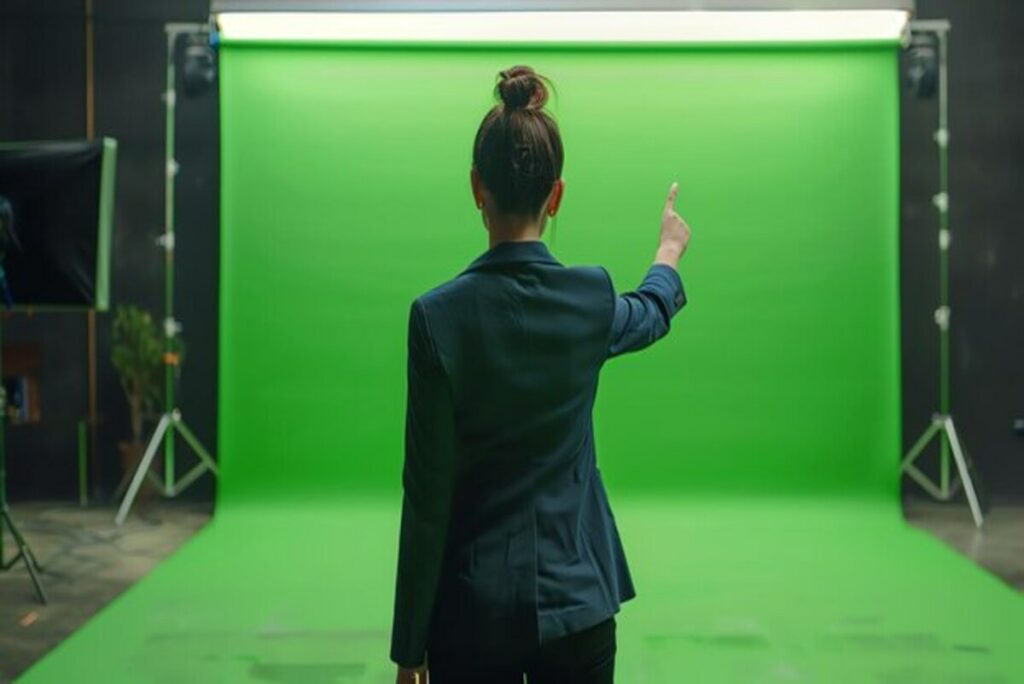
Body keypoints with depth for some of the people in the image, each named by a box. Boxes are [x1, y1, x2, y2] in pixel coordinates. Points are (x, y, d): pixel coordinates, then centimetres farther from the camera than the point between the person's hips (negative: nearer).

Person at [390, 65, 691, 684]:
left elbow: (427, 495, -11)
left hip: (470, 611, -2)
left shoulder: (439, 315, -14)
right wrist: (672, 248, 43)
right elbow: (653, 314, 20)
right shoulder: (591, 297, -7)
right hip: (576, 600, 2)